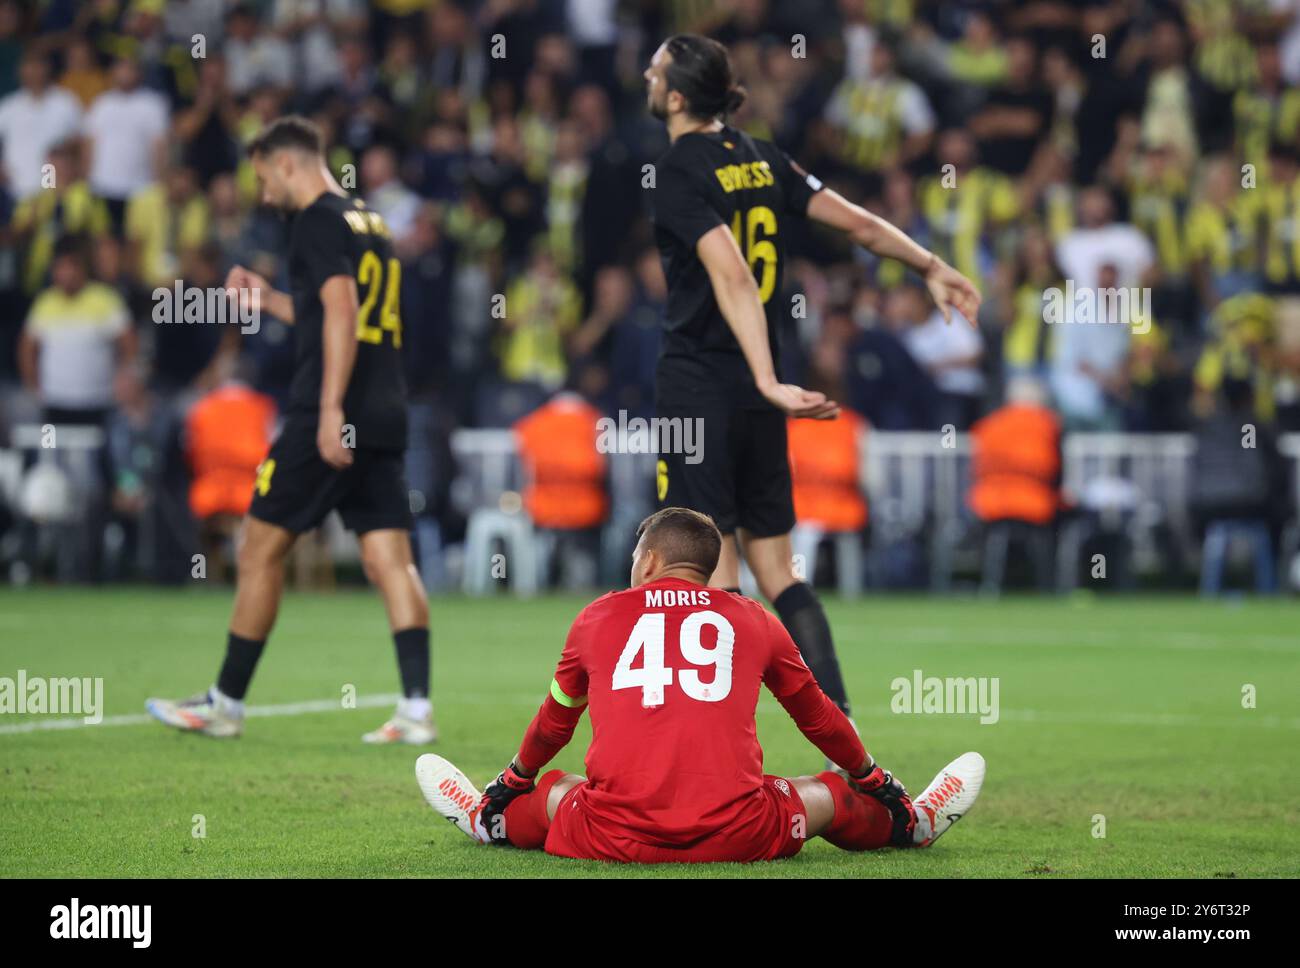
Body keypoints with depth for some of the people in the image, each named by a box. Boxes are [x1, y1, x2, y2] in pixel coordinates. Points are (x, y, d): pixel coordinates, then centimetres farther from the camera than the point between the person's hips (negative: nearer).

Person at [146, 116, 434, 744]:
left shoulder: (319, 222, -7)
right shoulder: (371, 224, 21)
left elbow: (342, 311, -19)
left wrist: (331, 409, -24)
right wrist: (269, 301, 31)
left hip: (329, 418, -8)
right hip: (385, 420, 8)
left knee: (261, 549, 2)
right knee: (389, 557, 2)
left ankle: (226, 703, 8)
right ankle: (417, 709, -9)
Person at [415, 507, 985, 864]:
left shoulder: (598, 618, 14)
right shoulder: (754, 622, 13)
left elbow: (555, 721, 30)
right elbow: (815, 715, 29)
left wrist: (514, 780, 51)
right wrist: (872, 779, 47)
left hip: (616, 838, 0)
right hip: (735, 836, 0)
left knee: (555, 793, 31)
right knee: (831, 794, 26)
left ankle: (489, 820, 51)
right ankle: (909, 823, 46)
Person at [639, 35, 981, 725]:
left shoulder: (676, 175, -13)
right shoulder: (761, 161, 8)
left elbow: (732, 276, -25)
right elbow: (855, 221, 11)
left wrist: (767, 378, -33)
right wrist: (930, 266, 25)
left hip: (697, 389, -7)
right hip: (756, 398, 7)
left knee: (714, 573, -5)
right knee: (777, 570, 12)